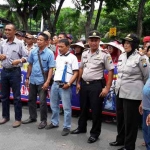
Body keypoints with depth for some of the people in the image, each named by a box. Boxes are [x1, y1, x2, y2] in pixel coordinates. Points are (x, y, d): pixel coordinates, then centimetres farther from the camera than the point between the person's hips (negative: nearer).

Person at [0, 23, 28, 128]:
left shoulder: (19, 43, -5)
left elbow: (26, 57, -5)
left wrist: (19, 61, -23)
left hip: (15, 72, -5)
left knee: (16, 96, 1)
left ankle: (18, 119, 9)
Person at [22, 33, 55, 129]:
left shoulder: (49, 53, -12)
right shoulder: (33, 51, 1)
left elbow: (51, 69, -14)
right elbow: (30, 65, 10)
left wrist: (47, 82, -20)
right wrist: (27, 78, 11)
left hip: (42, 81, -5)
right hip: (32, 80, 5)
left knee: (42, 101, 2)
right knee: (31, 99, 16)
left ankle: (43, 120, 17)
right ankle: (32, 117, 32)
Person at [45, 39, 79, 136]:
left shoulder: (72, 57, -5)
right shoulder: (58, 57, 14)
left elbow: (76, 73, -7)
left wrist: (69, 84, -16)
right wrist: (55, 81, 11)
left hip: (65, 85, -7)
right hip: (55, 84, 7)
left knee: (66, 107, 0)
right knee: (54, 105, 16)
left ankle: (66, 127, 8)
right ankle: (54, 122, 31)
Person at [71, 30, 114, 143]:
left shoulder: (104, 54, -11)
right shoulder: (84, 54, 6)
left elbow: (111, 71, -10)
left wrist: (107, 88, -14)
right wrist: (78, 83, 15)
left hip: (96, 85, -5)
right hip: (84, 84, 6)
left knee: (96, 110, 3)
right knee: (83, 107, 19)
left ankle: (95, 133, 17)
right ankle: (81, 128, 37)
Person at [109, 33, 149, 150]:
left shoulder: (141, 57, -12)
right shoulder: (122, 56, 8)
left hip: (132, 94, -7)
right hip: (120, 92, 7)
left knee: (130, 120, 3)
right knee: (120, 118, 17)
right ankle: (120, 139, 35)